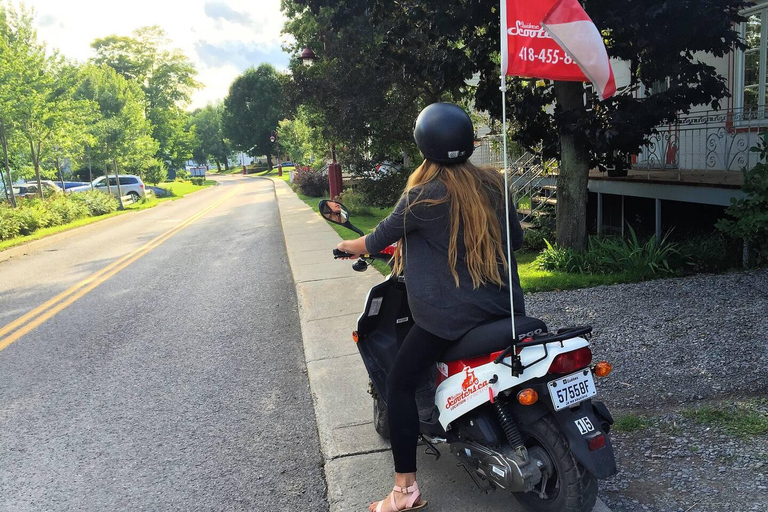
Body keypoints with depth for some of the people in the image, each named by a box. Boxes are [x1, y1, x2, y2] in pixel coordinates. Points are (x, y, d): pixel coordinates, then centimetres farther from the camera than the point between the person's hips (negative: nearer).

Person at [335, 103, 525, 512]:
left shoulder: (422, 196, -11)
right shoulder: (493, 184, 4)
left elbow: (381, 237, 2)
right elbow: (515, 237, 15)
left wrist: (349, 246, 22)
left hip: (448, 312, -6)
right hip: (504, 306, 7)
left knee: (399, 385, 5)